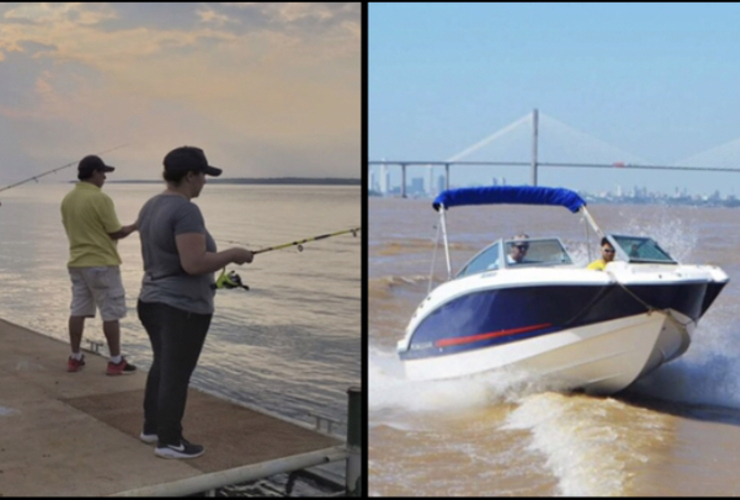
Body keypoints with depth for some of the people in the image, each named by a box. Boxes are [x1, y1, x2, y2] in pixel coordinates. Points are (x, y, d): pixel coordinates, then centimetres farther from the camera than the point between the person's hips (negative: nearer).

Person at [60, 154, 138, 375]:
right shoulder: (100, 198, -17)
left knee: (78, 311, 12)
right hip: (102, 263, -7)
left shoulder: (67, 199, 6)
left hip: (77, 263, 8)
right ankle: (115, 361, 3)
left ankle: (75, 358, 17)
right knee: (111, 313, 0)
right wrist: (134, 226, 3)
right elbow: (116, 233, -13)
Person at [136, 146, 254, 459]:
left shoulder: (150, 206, 9)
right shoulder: (185, 211, -21)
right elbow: (194, 263, -27)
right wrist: (232, 255, -14)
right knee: (177, 373, 0)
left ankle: (152, 428, 31)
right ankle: (169, 441, 9)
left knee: (162, 366, 21)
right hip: (182, 306, -10)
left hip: (153, 300, 10)